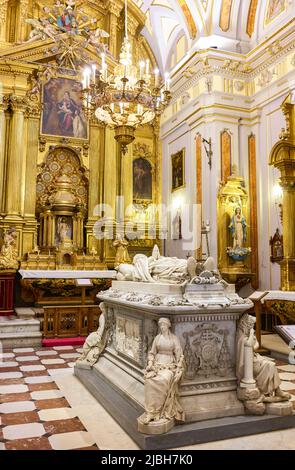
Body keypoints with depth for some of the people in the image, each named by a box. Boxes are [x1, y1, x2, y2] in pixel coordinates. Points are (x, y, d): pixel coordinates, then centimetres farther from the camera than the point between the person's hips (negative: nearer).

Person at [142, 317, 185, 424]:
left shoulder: (174, 338, 5)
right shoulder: (157, 338, 13)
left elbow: (179, 355, 3)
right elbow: (152, 353, 15)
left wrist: (178, 369, -8)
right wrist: (150, 363, -3)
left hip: (170, 365, -2)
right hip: (157, 364, 2)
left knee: (163, 380, -33)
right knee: (149, 380, -29)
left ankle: (152, 411, -24)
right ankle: (150, 410, -25)